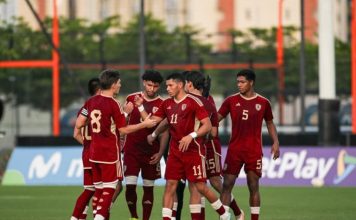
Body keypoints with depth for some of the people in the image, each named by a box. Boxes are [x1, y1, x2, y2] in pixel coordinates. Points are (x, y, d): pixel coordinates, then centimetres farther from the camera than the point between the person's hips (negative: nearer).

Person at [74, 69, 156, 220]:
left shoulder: (91, 102, 4)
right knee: (109, 189, -2)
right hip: (110, 154, -6)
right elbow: (123, 129, -10)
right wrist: (144, 124, 0)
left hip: (94, 153, 6)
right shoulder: (113, 104, -14)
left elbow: (78, 124, 6)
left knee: (99, 189, 12)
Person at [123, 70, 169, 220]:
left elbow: (164, 131, -1)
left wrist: (160, 153, -8)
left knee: (148, 188, 5)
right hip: (131, 150, 0)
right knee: (130, 186, -8)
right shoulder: (132, 99, 2)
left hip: (151, 153, 0)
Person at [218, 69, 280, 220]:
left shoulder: (263, 103, 3)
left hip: (254, 151, -1)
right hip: (234, 149, 1)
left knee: (253, 186, 1)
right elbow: (216, 118, 3)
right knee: (227, 185, -3)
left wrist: (275, 142, 2)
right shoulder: (231, 101, 2)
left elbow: (269, 123, 13)